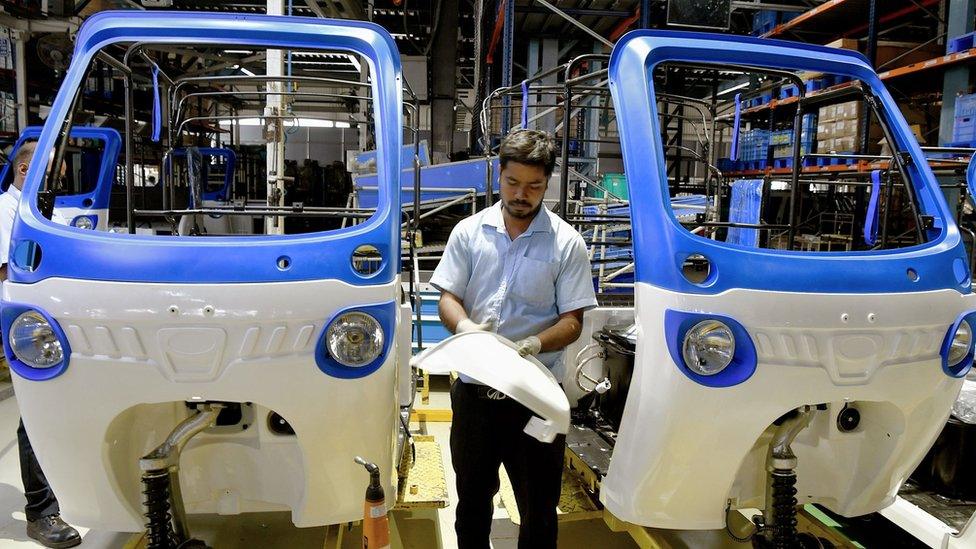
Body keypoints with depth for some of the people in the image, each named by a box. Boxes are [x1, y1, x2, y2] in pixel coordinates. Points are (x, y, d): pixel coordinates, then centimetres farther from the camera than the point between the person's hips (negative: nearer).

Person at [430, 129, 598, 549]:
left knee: (539, 511, 10)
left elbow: (572, 321, -4)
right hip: (474, 388, 2)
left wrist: (535, 344, -24)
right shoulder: (469, 231, 4)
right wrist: (465, 326, -20)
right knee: (472, 499, 20)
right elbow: (448, 298, 3)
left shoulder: (567, 242, -3)